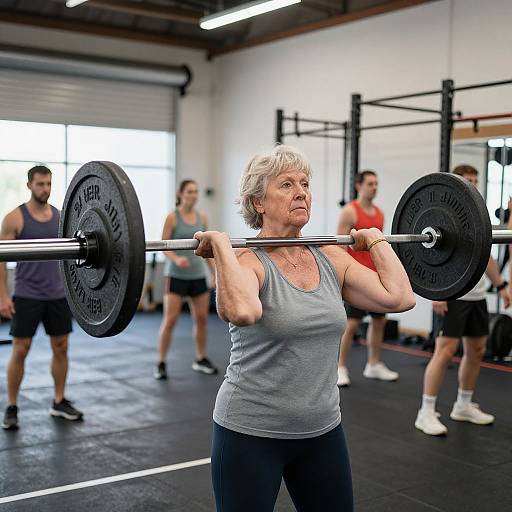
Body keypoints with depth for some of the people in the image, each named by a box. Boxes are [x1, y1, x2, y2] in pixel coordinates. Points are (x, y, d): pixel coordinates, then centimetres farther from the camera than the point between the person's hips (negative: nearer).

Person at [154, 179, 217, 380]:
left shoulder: (202, 217, 7)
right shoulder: (172, 217, -7)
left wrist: (216, 273, 10)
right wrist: (176, 259, -26)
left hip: (198, 275, 5)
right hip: (176, 275, -5)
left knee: (202, 318, 9)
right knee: (170, 320, -6)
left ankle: (200, 359, 24)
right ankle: (161, 363, 5)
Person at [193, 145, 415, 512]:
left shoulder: (330, 258, 1)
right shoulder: (245, 261, -15)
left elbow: (399, 297, -11)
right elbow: (242, 312, -38)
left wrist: (376, 241, -1)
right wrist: (221, 244, -27)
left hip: (323, 430, 6)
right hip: (250, 432, -5)